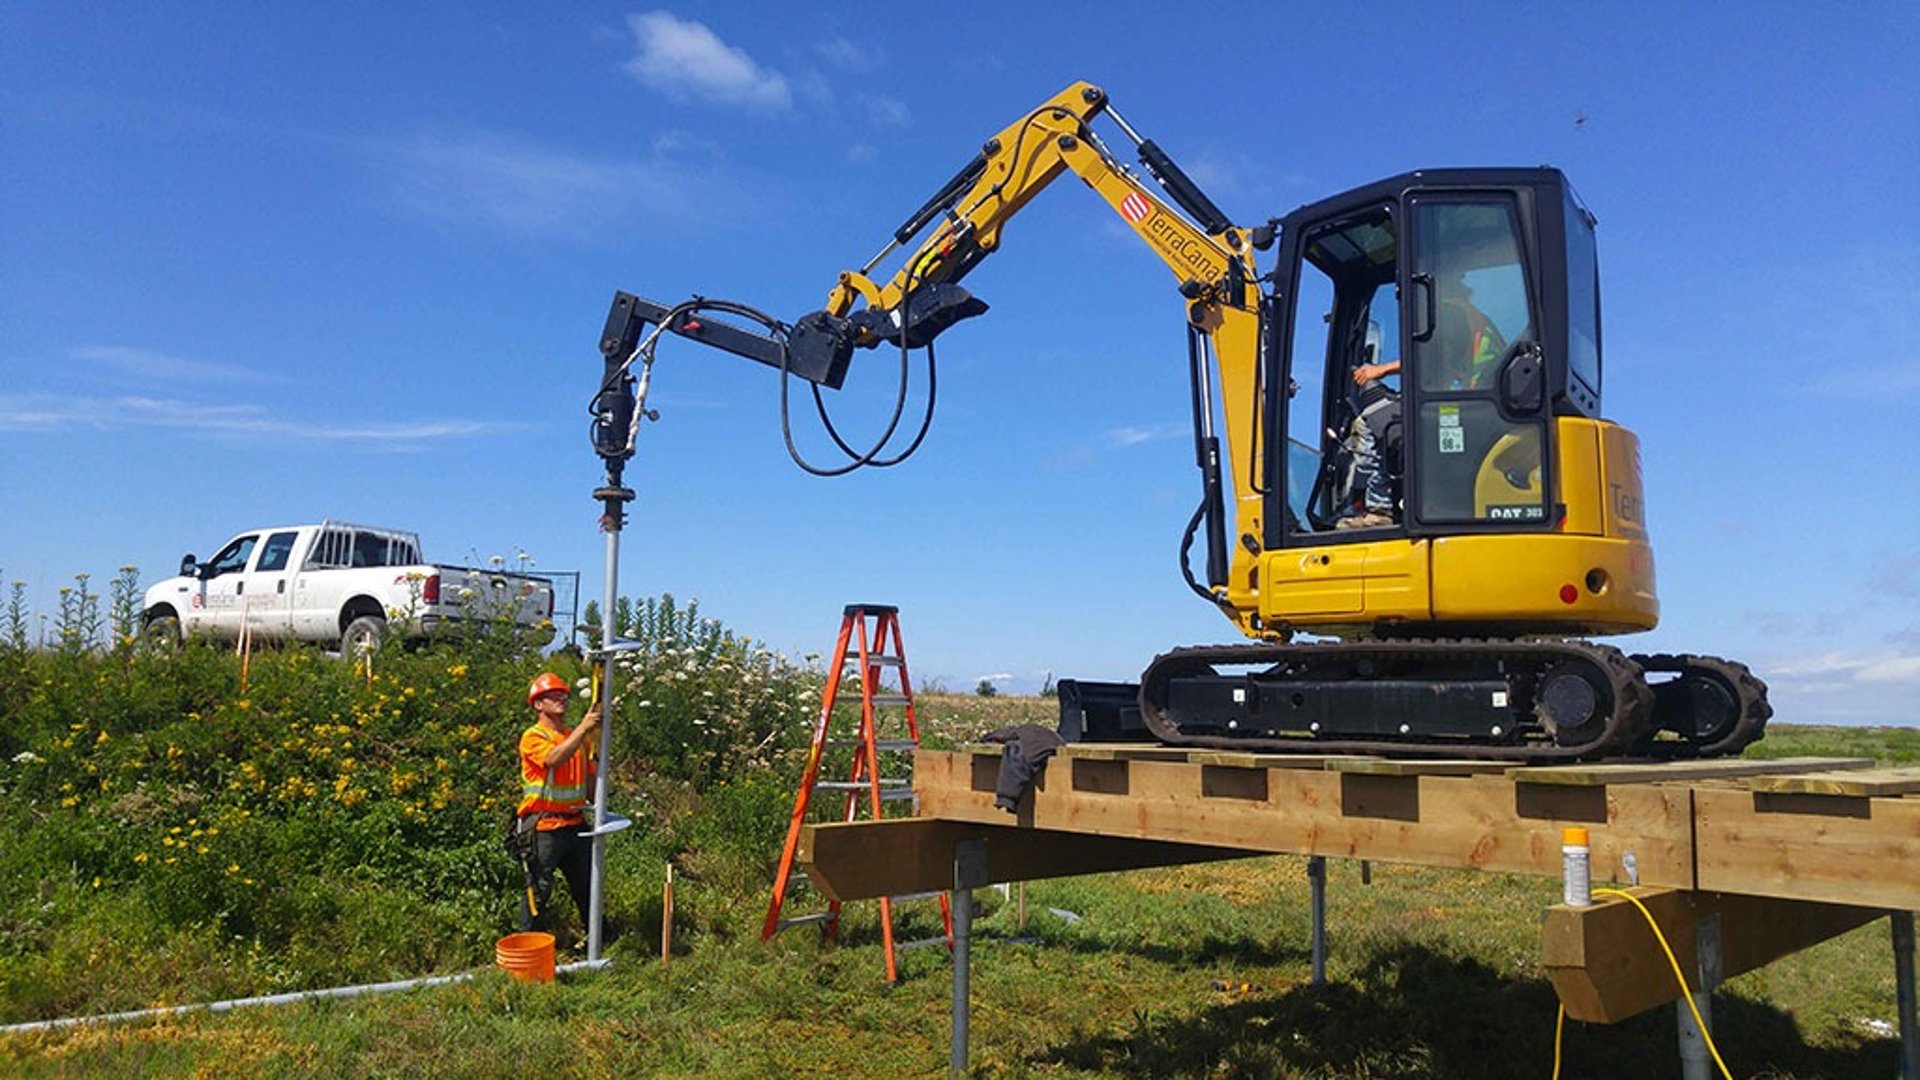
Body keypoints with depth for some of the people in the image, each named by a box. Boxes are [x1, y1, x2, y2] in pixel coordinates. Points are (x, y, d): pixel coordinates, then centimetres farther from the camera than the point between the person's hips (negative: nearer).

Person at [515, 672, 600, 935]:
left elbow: (590, 777, 18)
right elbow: (554, 759, -28)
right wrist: (583, 728, -32)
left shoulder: (577, 738, 13)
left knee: (587, 885, 15)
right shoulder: (532, 737, -8)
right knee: (539, 890, 1)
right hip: (545, 827, -6)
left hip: (576, 824, 6)